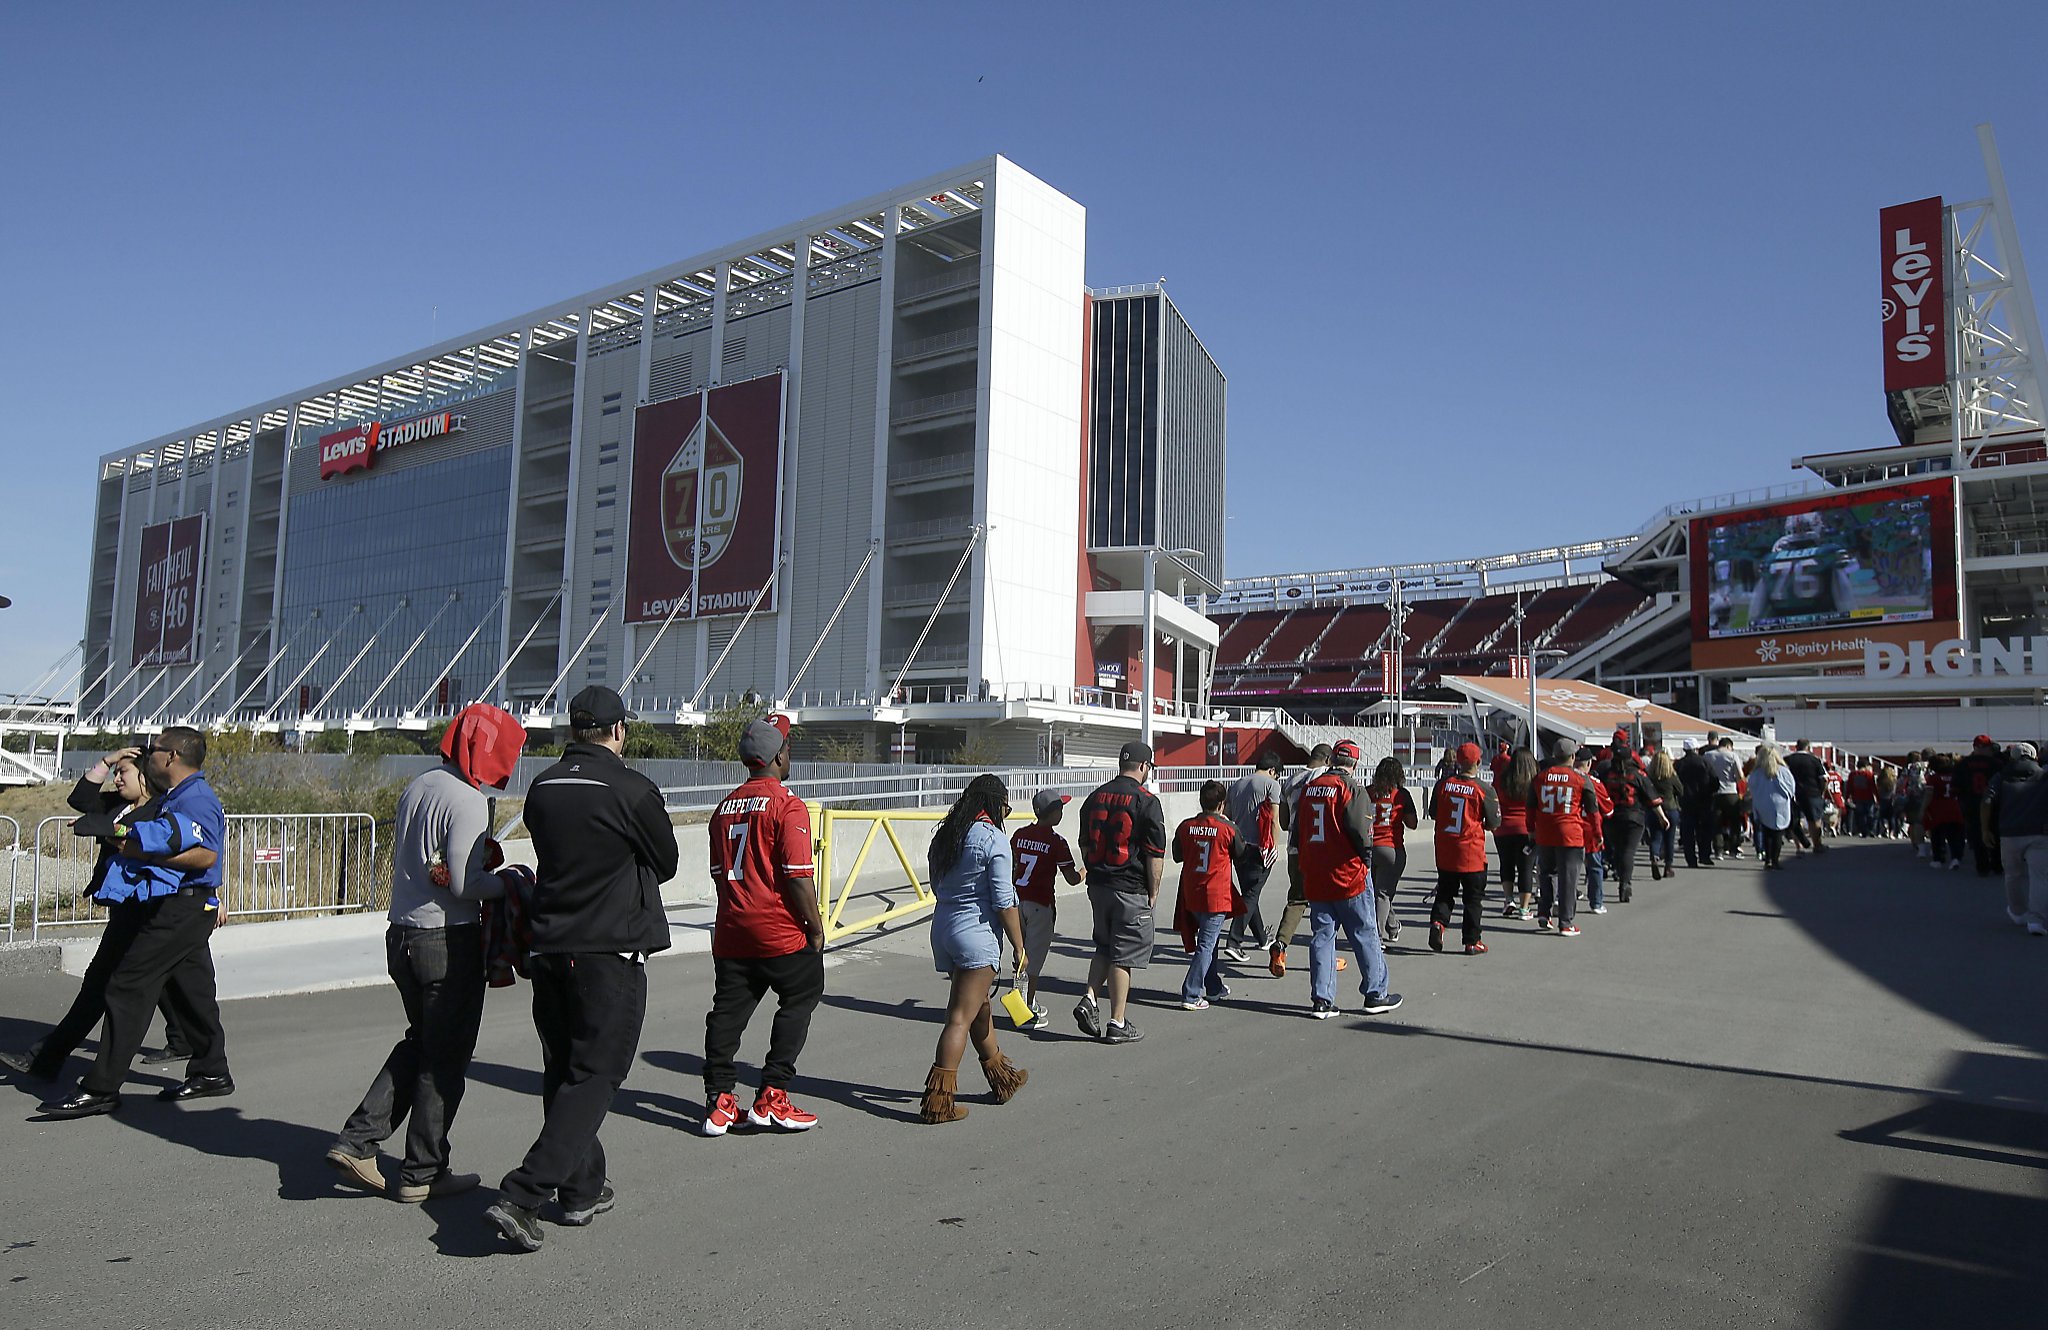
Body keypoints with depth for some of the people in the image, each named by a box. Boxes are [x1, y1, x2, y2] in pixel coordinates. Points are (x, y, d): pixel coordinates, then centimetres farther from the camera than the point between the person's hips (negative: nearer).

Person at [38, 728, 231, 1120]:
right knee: (191, 991, 14)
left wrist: (145, 854, -21)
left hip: (178, 908, -10)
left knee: (128, 988, -8)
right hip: (182, 909, 10)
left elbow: (206, 855, -25)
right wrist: (127, 836, 0)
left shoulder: (195, 797, -14)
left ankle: (101, 1089, -4)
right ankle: (211, 1073, 22)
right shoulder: (173, 797, 20)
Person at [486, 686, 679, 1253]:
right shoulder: (632, 789, -13)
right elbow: (666, 864, 1)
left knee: (562, 1074, 16)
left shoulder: (541, 788, 5)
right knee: (594, 1077, 1)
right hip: (611, 953, -6)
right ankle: (522, 1195, -7)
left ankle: (582, 1190, 28)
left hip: (548, 949, 6)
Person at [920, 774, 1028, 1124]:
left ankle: (1001, 1077, 37)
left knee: (980, 1007, 21)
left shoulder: (944, 835, 9)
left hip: (942, 928, 8)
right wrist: (1019, 946, -7)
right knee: (961, 1017, -4)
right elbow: (1004, 901, -13)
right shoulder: (993, 839, -12)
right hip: (976, 933, -8)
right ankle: (938, 1100, -4)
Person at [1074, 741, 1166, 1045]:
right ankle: (1117, 1023, 6)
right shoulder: (1146, 801, -11)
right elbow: (1155, 853, -11)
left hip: (1098, 886, 6)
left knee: (1104, 947, 21)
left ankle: (1089, 999, 5)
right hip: (1131, 891, -6)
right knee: (1125, 954, 2)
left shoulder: (1095, 797, 8)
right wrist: (1153, 892, -2)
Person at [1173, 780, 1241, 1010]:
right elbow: (1240, 858, 3)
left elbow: (1177, 856, 9)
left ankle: (1214, 988, 33)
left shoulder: (1185, 827, -1)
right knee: (1206, 945, -1)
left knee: (1208, 939, 21)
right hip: (1216, 895, -5)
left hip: (1191, 894, 5)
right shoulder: (1228, 828, -11)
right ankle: (1190, 995, -5)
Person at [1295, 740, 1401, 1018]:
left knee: (1321, 936, 9)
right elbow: (1361, 830, -19)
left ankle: (1321, 1000, 7)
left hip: (1314, 878, 6)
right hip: (1348, 875, -5)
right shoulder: (1351, 789, -12)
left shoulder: (1309, 788, 7)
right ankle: (1376, 994, 16)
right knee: (1365, 935, 8)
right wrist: (1366, 856, -1)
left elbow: (1298, 830, 13)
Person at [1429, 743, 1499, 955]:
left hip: (1444, 852, 3)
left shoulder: (1443, 784, -3)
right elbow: (1494, 824, -4)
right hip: (1472, 852, -3)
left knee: (1445, 892, 17)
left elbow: (1433, 814, 7)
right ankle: (1472, 942, 14)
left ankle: (1438, 921, -6)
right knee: (1473, 898, 10)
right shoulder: (1485, 789, -12)